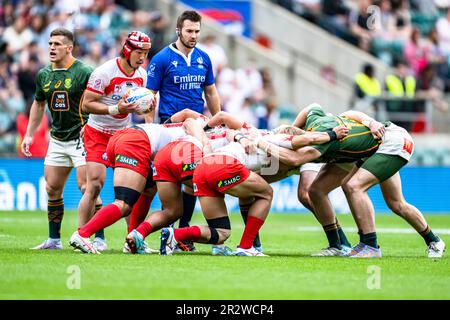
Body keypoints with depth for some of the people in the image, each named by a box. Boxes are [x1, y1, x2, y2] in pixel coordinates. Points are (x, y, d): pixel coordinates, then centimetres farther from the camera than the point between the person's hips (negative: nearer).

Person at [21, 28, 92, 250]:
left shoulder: (84, 72, -12)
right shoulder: (44, 75, 8)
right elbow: (38, 105, 21)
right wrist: (29, 135, 19)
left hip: (81, 138, -7)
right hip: (57, 139, 7)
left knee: (86, 187, -15)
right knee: (52, 189, 7)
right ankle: (54, 240, 17)